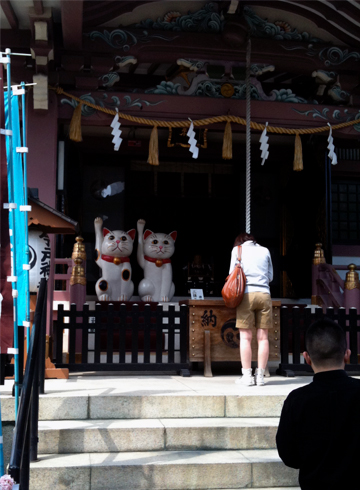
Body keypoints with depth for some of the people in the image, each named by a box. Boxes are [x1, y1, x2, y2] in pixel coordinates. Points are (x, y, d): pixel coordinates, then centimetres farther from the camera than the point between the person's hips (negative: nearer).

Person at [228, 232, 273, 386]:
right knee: (263, 337, 3)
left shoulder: (237, 249, 11)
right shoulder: (265, 251, 17)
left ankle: (247, 375, -1)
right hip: (264, 294, 2)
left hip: (246, 294, -2)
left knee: (245, 337, -1)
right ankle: (260, 375, 4)